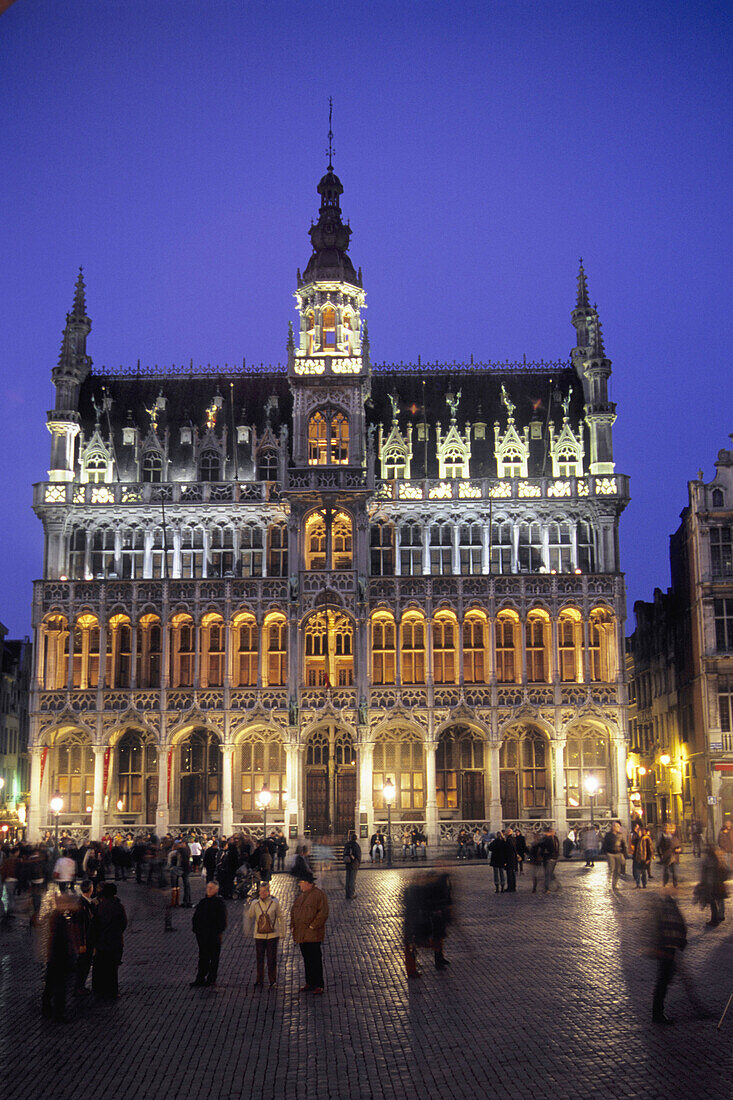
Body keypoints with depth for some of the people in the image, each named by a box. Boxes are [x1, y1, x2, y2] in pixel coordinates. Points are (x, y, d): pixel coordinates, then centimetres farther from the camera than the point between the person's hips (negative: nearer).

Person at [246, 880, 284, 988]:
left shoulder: (275, 902, -3)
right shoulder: (255, 903, -1)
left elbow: (279, 917, 7)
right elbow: (249, 916, 13)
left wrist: (280, 932, 7)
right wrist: (247, 930, 10)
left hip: (272, 935, -1)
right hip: (259, 935, 1)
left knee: (272, 958, 1)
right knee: (259, 958, 7)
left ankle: (273, 980, 12)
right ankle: (259, 979, 21)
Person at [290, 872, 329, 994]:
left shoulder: (319, 894, -9)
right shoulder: (301, 895, 16)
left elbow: (323, 913, -14)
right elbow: (294, 910, 24)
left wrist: (312, 926, -17)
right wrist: (293, 926, 11)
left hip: (313, 935, -8)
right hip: (301, 934, 8)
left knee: (316, 960, -5)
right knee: (307, 960, 13)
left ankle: (318, 985, -1)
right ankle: (309, 983, 20)